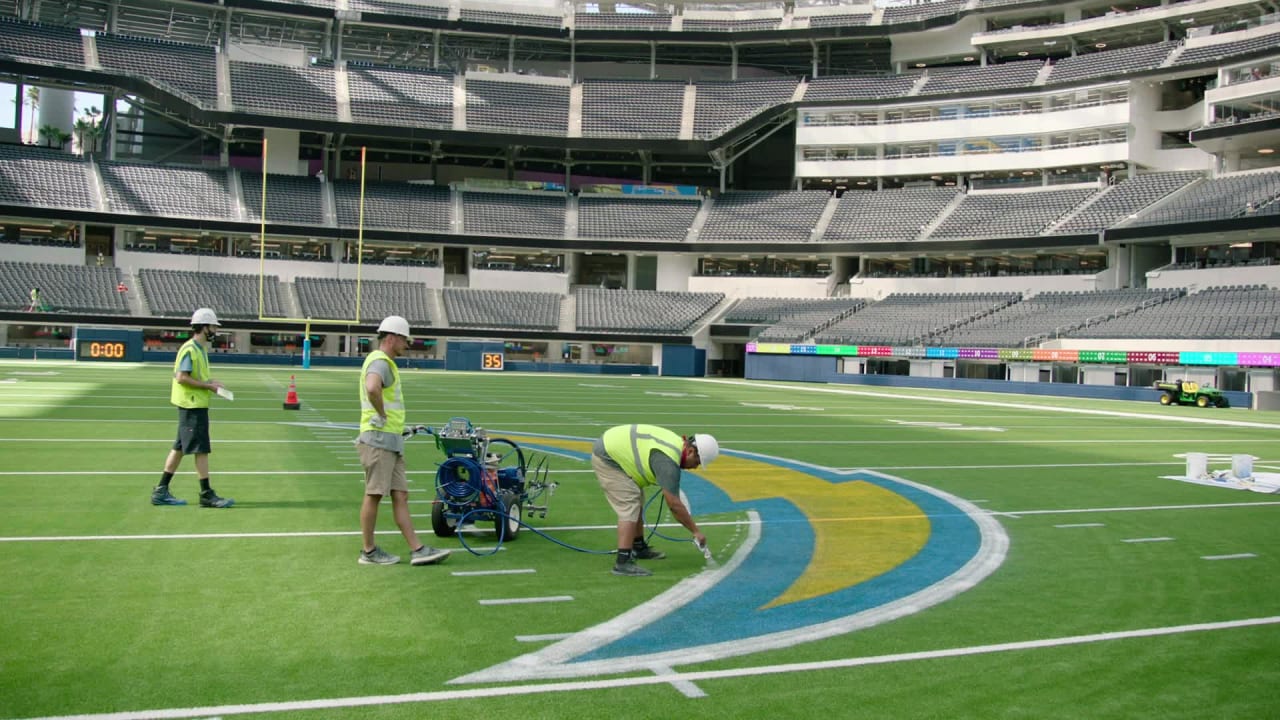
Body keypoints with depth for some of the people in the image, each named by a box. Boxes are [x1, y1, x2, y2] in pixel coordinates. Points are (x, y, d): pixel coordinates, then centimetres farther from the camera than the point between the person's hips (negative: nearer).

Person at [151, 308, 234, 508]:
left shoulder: (200, 349, 15)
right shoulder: (190, 349, -15)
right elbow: (181, 378, -22)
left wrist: (209, 382, 7)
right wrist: (208, 385, -18)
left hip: (196, 405, 10)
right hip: (192, 406, -10)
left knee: (179, 448, 12)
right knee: (201, 449, -6)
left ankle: (161, 491, 18)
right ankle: (206, 495, 0)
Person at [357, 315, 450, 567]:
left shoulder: (387, 363, 19)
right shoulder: (379, 362, -14)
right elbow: (372, 388, -36)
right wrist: (382, 415, -21)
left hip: (392, 442, 10)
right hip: (378, 439, -10)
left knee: (400, 495, 6)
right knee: (374, 494, -1)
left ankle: (417, 550, 6)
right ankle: (369, 551, 9)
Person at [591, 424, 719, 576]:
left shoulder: (677, 442, 2)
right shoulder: (668, 461, -27)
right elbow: (674, 505, -26)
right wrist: (696, 531, -18)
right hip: (605, 457, -10)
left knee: (636, 502, 18)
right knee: (629, 507, -16)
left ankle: (638, 548, 32)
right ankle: (622, 562, -20)